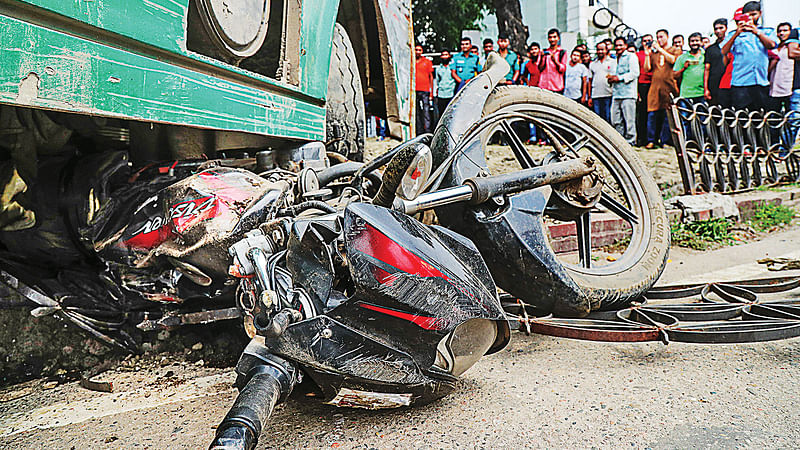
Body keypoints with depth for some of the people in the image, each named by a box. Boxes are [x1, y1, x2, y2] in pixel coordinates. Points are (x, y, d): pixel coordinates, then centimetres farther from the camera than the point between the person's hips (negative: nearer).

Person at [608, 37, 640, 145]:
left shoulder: (631, 56, 3)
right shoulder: (615, 59, 25)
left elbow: (635, 73, -8)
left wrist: (619, 78, -11)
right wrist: (611, 78, 11)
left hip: (628, 93, -7)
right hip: (616, 94, 7)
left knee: (629, 119, -7)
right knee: (615, 121, 4)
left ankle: (630, 141, -2)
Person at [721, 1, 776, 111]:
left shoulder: (768, 31, 18)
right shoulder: (734, 34, 15)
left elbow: (771, 45, -4)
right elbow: (724, 52, -2)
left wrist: (756, 32, -19)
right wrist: (737, 33, -15)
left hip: (762, 83, 2)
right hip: (740, 83, -2)